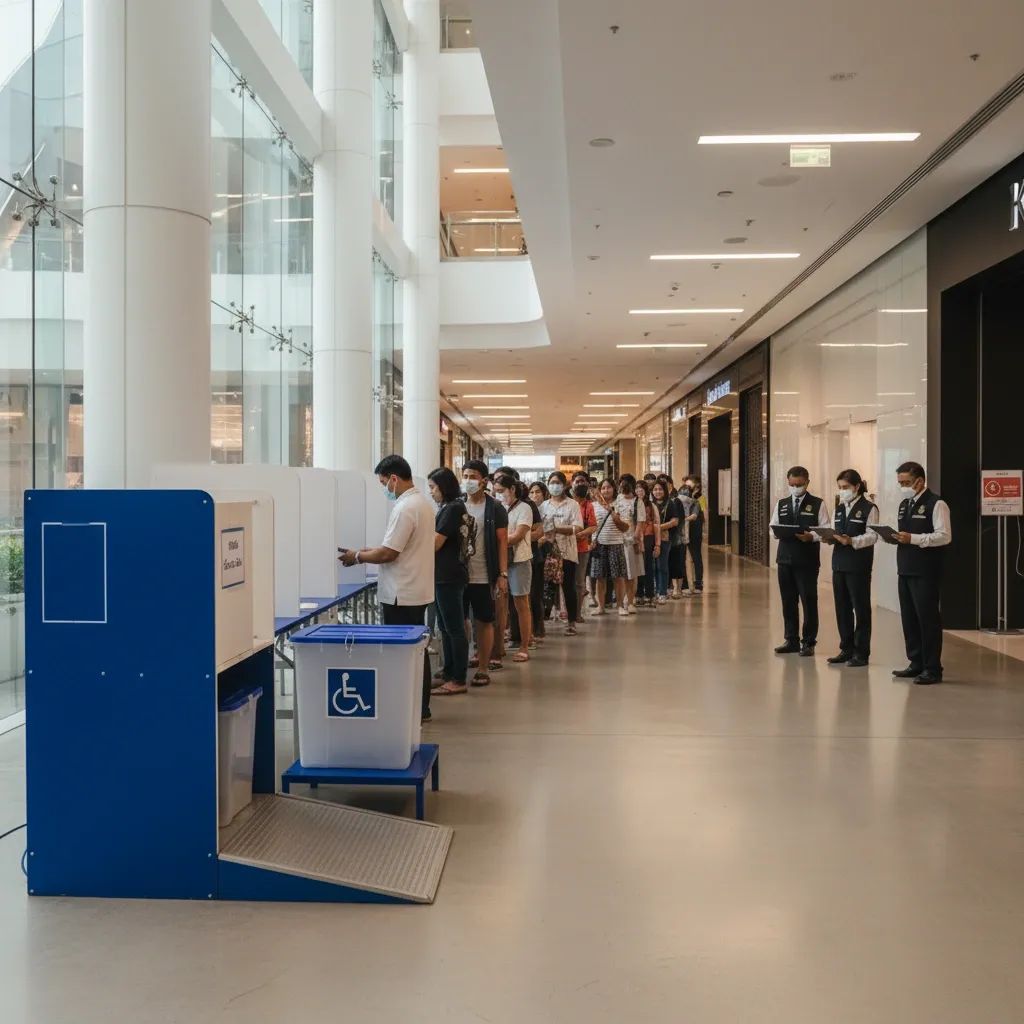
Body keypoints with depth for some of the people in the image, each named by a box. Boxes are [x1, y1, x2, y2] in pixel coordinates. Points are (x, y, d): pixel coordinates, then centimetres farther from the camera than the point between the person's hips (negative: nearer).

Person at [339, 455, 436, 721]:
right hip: (417, 590, 10)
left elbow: (388, 554, -21)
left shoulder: (404, 508, -20)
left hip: (401, 594, -10)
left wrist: (358, 556, -6)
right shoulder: (423, 502, 11)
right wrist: (372, 551, 14)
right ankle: (420, 708, 20)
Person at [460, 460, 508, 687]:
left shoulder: (495, 509, -3)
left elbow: (502, 543, -3)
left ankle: (483, 668, 15)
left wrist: (503, 575, -10)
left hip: (484, 577, -3)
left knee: (484, 622, 5)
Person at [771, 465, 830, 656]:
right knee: (788, 601, 9)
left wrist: (811, 537, -21)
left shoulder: (818, 504, 1)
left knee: (809, 601, -1)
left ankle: (808, 642, 8)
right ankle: (791, 640, 19)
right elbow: (773, 527, 13)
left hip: (807, 561, -4)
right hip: (785, 559, 4)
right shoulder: (781, 504, 14)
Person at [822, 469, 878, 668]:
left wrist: (851, 541, -28)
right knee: (842, 608, 10)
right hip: (839, 563, 7)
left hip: (858, 565, -7)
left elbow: (872, 536, -13)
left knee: (861, 608, 0)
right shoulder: (839, 509, 16)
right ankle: (846, 649, 20)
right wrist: (829, 537, -8)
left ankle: (861, 653, 6)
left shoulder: (869, 508, -5)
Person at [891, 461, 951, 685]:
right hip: (905, 570, 8)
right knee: (909, 618, 11)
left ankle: (932, 669, 4)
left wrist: (913, 538, -22)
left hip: (926, 572, -8)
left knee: (928, 618, -3)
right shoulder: (904, 505, 17)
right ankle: (916, 664, 21)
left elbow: (944, 536, -16)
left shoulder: (936, 504, -8)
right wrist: (895, 537, 2)